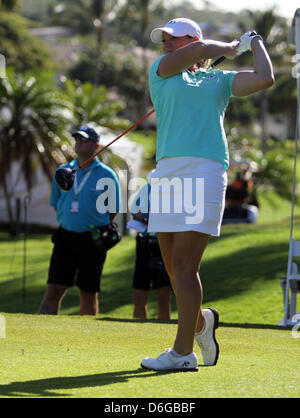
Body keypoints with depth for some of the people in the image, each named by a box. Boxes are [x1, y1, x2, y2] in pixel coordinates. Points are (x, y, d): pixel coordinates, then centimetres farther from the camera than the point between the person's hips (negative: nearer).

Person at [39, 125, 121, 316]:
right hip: (65, 237, 2)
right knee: (54, 289, -8)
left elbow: (113, 211, 4)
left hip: (92, 241, -2)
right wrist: (70, 223, 12)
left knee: (89, 293, 4)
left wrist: (98, 230, 1)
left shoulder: (107, 175, -1)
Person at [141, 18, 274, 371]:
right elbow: (197, 50, 5)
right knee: (173, 266, 3)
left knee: (184, 265, -11)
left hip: (204, 170, -3)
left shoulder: (220, 81, 18)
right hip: (167, 171, 3)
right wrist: (228, 48, 20)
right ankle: (200, 321, 30)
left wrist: (255, 44, 24)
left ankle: (183, 352, -10)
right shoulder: (160, 71, 20)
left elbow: (265, 79, 9)